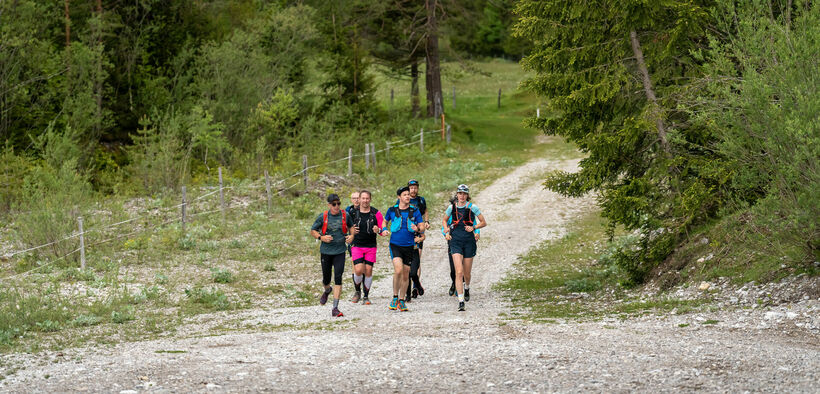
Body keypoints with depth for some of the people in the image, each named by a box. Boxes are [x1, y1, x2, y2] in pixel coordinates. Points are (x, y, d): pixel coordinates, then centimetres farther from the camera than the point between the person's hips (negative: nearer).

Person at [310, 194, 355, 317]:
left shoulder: (345, 215, 0)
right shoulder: (323, 217, -4)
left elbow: (351, 226, 20)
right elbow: (312, 230, 5)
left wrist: (351, 235, 0)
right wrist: (321, 237, -13)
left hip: (340, 251, 0)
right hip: (326, 251, 0)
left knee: (338, 278, -12)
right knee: (326, 278, 11)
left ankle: (335, 308, -11)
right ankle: (327, 290, 50)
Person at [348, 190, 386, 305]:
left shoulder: (376, 213, -3)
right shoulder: (353, 213, 0)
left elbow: (383, 230, 2)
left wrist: (378, 230, -21)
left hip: (371, 247, 0)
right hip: (357, 246, 0)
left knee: (368, 271, 0)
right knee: (358, 270, -13)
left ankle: (366, 296, 14)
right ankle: (357, 292, 13)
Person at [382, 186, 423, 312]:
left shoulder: (415, 211, 2)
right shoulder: (392, 210, 2)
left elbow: (422, 229, 4)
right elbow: (385, 221, 21)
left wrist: (417, 228, -19)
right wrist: (384, 229, 0)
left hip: (408, 246, 2)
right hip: (395, 245, -2)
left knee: (406, 275, 7)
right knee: (398, 270, -22)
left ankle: (402, 301, 23)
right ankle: (395, 298, -6)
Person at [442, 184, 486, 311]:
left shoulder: (472, 207, -3)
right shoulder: (452, 207, 3)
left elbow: (483, 223, 4)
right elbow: (444, 220, 20)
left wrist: (473, 227, -14)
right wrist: (446, 231, 2)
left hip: (469, 241, 0)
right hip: (456, 241, 0)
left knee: (467, 273, 10)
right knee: (459, 271, -14)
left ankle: (467, 288, 46)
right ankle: (461, 302, -16)